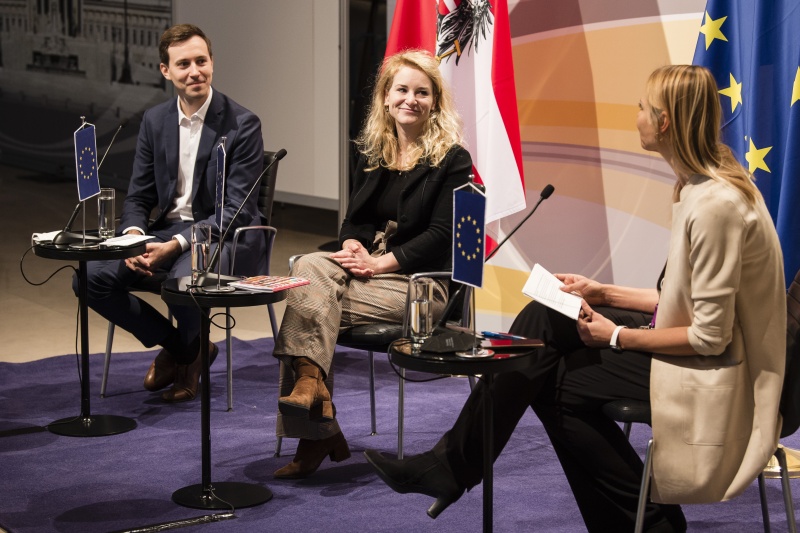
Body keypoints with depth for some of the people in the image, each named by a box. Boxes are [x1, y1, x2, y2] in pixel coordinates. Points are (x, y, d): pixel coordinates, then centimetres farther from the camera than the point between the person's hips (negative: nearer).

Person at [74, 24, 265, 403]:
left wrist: (175, 244, -27)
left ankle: (189, 353, 0)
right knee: (90, 278, -14)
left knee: (184, 279, -38)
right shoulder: (154, 121, 6)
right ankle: (177, 346, 6)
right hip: (168, 229, 6)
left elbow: (236, 210, -16)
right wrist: (134, 236, -15)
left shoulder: (242, 124, -11)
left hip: (225, 236, -5)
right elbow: (138, 196, 9)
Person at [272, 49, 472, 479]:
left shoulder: (452, 160, -1)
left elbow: (440, 235, -10)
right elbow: (352, 220, 14)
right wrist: (355, 250, -10)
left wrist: (380, 263, -18)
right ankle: (311, 379, -31)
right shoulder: (371, 153, 17)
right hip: (366, 266, 6)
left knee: (307, 306, -25)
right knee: (310, 267, -28)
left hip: (417, 282, -6)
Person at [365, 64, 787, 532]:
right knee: (544, 319, 1)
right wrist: (604, 293, 7)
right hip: (701, 344, 9)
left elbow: (710, 337, -24)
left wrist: (617, 336, -14)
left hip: (711, 375, -9)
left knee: (557, 384, -6)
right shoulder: (701, 185, 6)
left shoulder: (717, 203, -25)